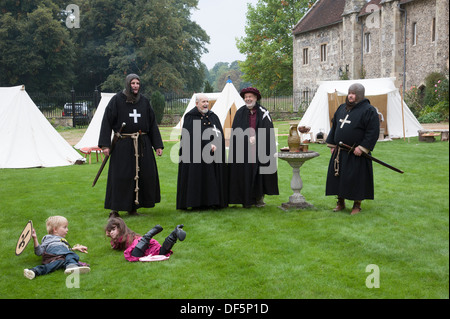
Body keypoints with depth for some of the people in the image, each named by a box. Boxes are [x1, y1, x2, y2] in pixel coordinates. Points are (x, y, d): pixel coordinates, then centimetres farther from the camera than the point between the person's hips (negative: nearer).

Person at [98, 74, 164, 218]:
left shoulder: (144, 101, 8)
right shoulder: (117, 100, -2)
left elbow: (153, 124, 11)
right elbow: (107, 122, -5)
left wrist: (158, 145, 5)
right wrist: (105, 145, -13)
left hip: (143, 145, 4)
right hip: (123, 145, -4)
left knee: (144, 175, 4)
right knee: (120, 176, -4)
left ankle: (133, 207, 17)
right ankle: (114, 209, 6)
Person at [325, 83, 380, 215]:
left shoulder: (368, 110, -8)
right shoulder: (342, 108, 13)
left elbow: (373, 132, -12)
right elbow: (334, 126, 19)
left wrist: (362, 148, -18)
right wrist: (332, 144, 12)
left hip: (356, 153, -6)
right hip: (340, 152, 7)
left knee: (356, 178, -2)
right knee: (337, 176, 9)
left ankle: (357, 205, 11)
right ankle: (341, 203, 22)